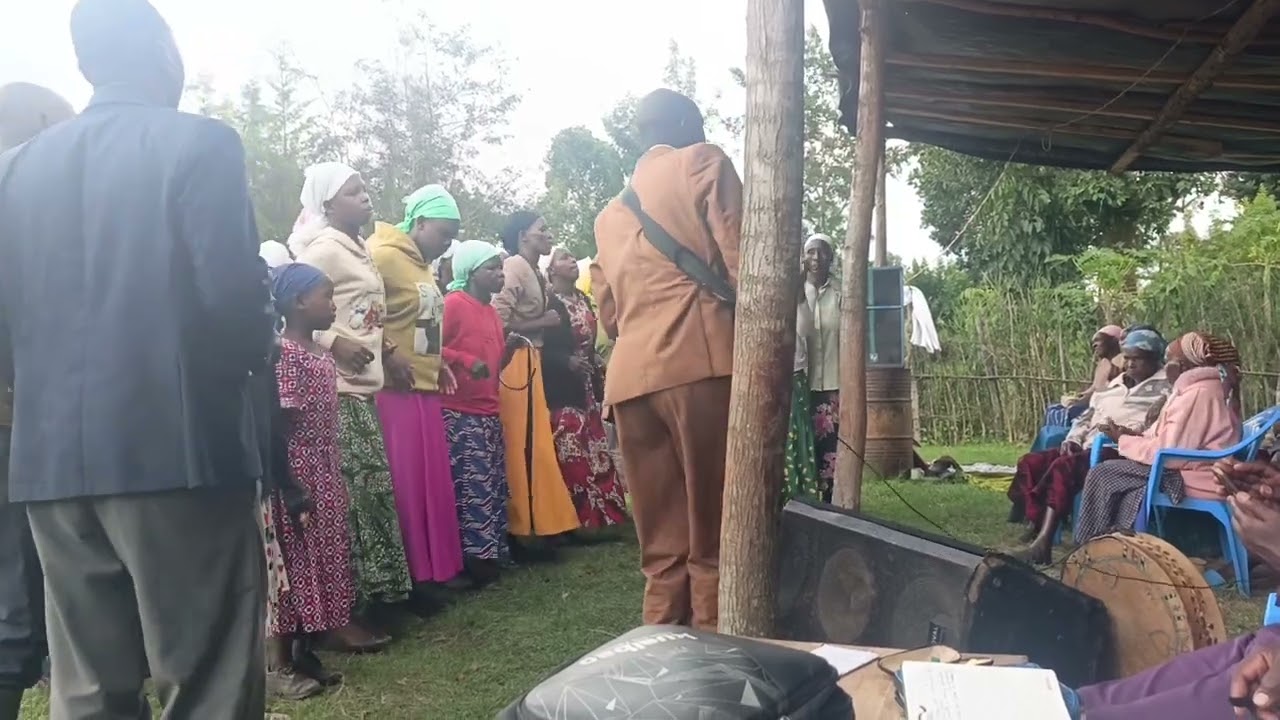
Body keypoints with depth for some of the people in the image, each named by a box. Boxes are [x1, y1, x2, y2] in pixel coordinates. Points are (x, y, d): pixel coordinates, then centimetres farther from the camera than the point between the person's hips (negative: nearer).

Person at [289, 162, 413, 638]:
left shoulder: (357, 249, 19)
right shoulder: (323, 248, -9)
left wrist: (387, 350, 14)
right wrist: (334, 344, -24)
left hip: (362, 386, 10)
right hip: (336, 389, -10)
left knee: (369, 491, 11)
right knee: (347, 496, -10)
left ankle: (363, 600, 19)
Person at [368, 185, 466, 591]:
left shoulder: (422, 266, 17)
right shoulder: (384, 256, -12)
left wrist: (437, 363, 13)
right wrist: (388, 356, -18)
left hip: (425, 387, 9)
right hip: (396, 389, -9)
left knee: (434, 480, 11)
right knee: (407, 483, -3)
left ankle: (439, 566, 20)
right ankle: (415, 573, 5)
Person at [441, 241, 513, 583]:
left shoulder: (491, 311, 18)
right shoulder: (453, 304, -9)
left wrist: (510, 349, 9)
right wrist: (466, 362, -24)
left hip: (489, 412, 9)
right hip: (460, 413, -9)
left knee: (494, 486, 11)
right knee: (472, 487, -10)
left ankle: (494, 552, 18)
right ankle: (476, 557, -4)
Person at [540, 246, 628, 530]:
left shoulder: (583, 299, 14)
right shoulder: (547, 303, -10)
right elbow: (541, 347, -17)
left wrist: (597, 365, 10)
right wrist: (567, 361, -24)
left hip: (588, 383, 8)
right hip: (563, 387, -8)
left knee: (596, 450, 10)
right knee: (573, 455, -9)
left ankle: (604, 514, 16)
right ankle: (581, 518, -4)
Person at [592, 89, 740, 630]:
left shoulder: (610, 213, 27)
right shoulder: (703, 162, 10)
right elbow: (740, 261, -2)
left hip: (630, 376, 6)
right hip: (702, 360, -6)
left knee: (662, 546, 8)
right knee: (714, 538, -4)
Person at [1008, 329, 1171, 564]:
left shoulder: (1166, 387, 4)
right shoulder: (1114, 385, 27)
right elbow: (1087, 416, 28)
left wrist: (1123, 432, -25)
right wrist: (1073, 439, 8)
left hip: (1121, 451, -8)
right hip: (1088, 448, 8)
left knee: (1064, 466, -33)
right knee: (1031, 462, -10)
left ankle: (1044, 540, -38)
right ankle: (1035, 525, -20)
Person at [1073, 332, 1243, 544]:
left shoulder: (1198, 393, -18)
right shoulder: (1199, 389, 15)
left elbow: (1168, 452, -20)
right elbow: (1170, 440, 16)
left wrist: (1124, 441, -6)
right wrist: (1133, 436, 5)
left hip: (1195, 479, -10)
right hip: (1191, 469, 10)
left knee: (1104, 475, -7)